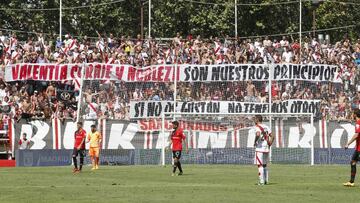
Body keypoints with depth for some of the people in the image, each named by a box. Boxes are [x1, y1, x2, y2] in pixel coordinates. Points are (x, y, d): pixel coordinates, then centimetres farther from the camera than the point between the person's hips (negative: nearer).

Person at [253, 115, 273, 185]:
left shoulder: (257, 127, -10)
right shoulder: (266, 127, 13)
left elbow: (258, 135, -29)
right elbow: (272, 137, 11)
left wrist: (255, 142, -15)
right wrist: (269, 144, 12)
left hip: (260, 148, -7)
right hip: (266, 149, 7)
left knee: (260, 165, -4)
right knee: (264, 165, 17)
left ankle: (261, 181, -8)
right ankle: (266, 180, 16)